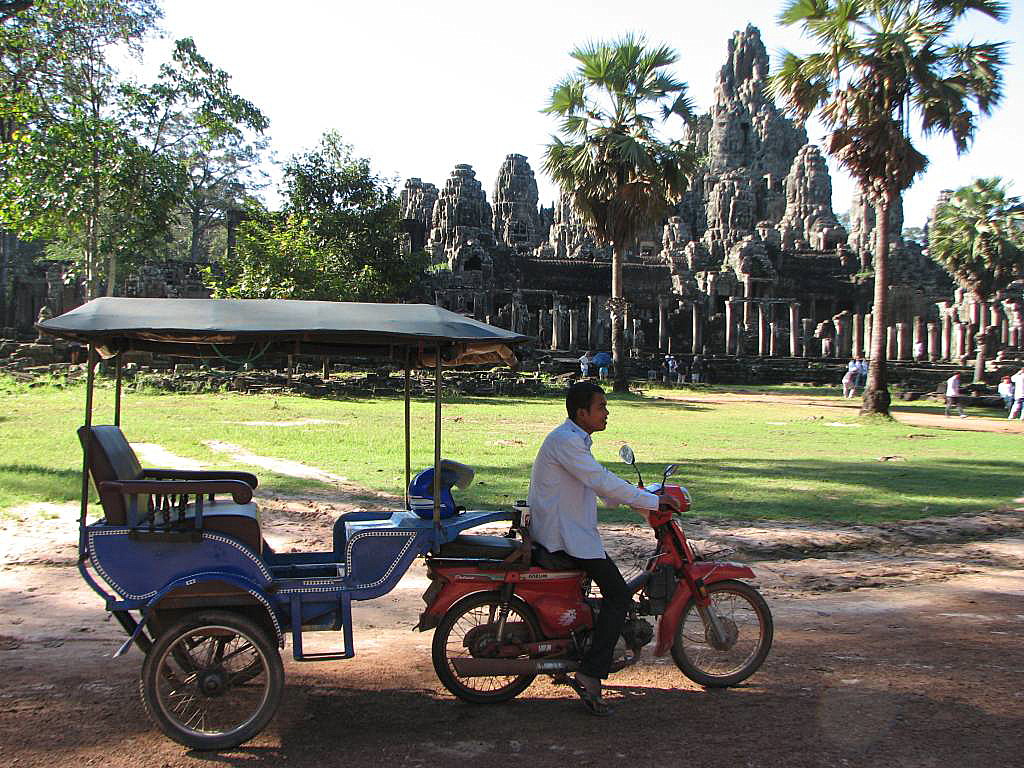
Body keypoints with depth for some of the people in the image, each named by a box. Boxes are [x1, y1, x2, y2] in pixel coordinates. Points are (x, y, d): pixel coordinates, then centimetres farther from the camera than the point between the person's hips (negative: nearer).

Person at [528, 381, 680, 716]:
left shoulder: (574, 439, 16)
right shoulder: (566, 440, -19)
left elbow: (597, 483, 23)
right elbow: (602, 482, -25)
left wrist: (638, 501, 14)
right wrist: (652, 501, -20)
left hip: (565, 528, 11)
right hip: (566, 534, -11)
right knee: (618, 595, -13)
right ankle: (590, 675, -14)